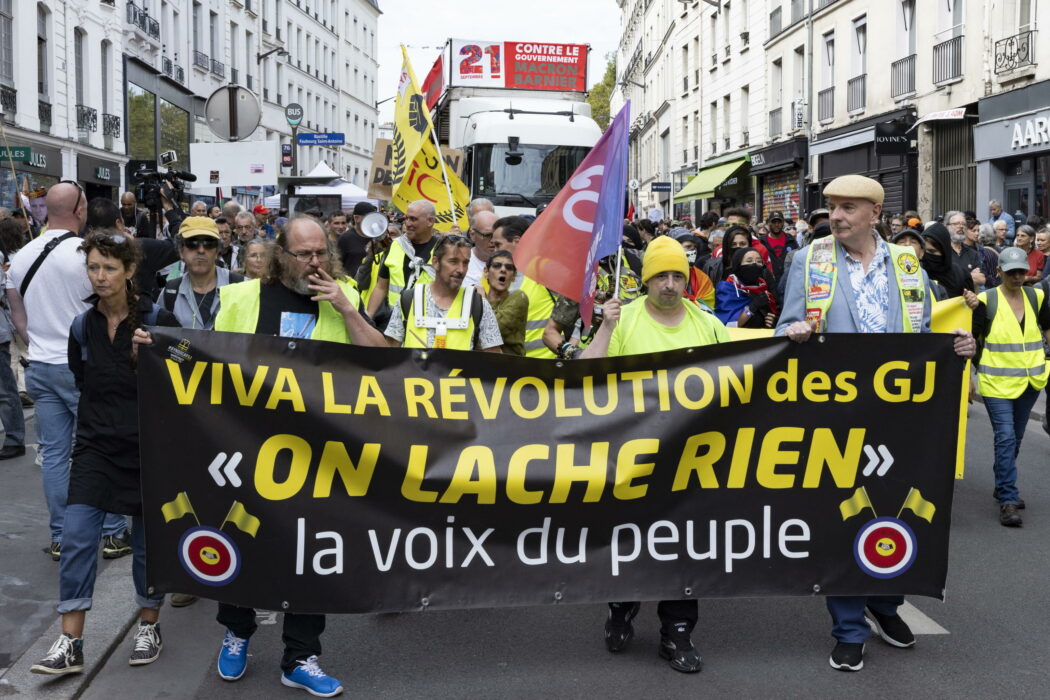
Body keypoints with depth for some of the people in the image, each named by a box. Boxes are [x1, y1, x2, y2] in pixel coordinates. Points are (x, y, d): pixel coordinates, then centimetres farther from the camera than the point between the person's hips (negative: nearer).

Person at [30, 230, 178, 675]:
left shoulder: (157, 322, -8)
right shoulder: (82, 327, 5)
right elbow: (83, 383, 17)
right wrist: (104, 421, 12)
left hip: (148, 446, -3)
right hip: (97, 444, 3)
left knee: (148, 540, 8)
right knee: (77, 536, -6)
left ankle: (149, 627, 26)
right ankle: (70, 643, 0)